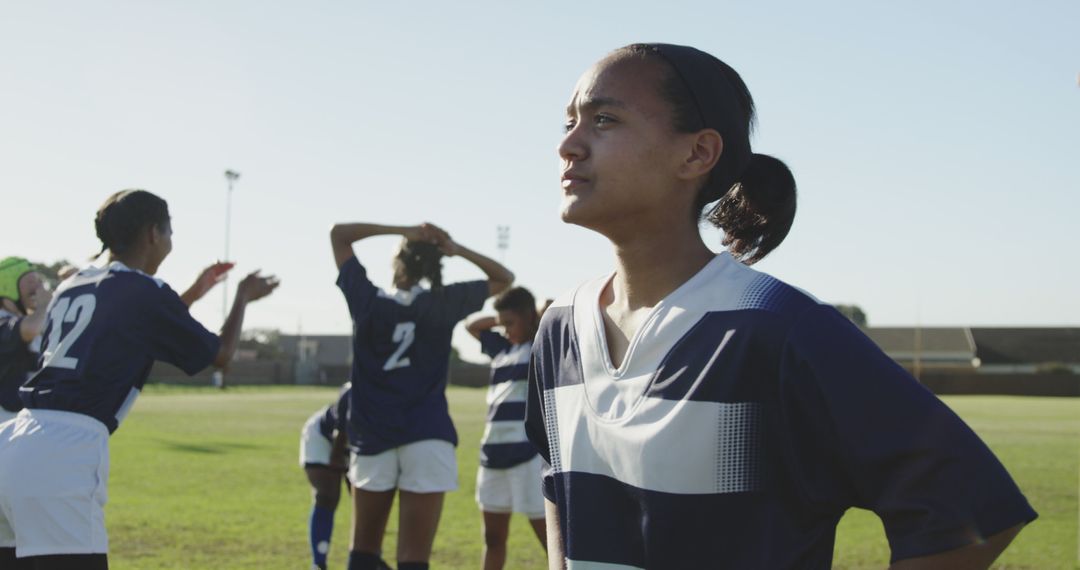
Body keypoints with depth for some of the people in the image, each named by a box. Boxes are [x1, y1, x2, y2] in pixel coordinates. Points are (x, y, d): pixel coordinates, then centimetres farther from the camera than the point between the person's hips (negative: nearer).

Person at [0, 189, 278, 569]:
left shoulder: (71, 288, 21)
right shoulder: (145, 291, -1)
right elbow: (220, 354, 12)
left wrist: (192, 295, 43)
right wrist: (244, 297, 29)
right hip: (62, 455, -8)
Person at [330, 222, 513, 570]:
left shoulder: (366, 300, 1)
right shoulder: (443, 303, -1)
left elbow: (338, 232, 12)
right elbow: (504, 279, 12)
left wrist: (401, 231, 1)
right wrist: (456, 250, 0)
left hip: (373, 437, 2)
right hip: (427, 437, -1)